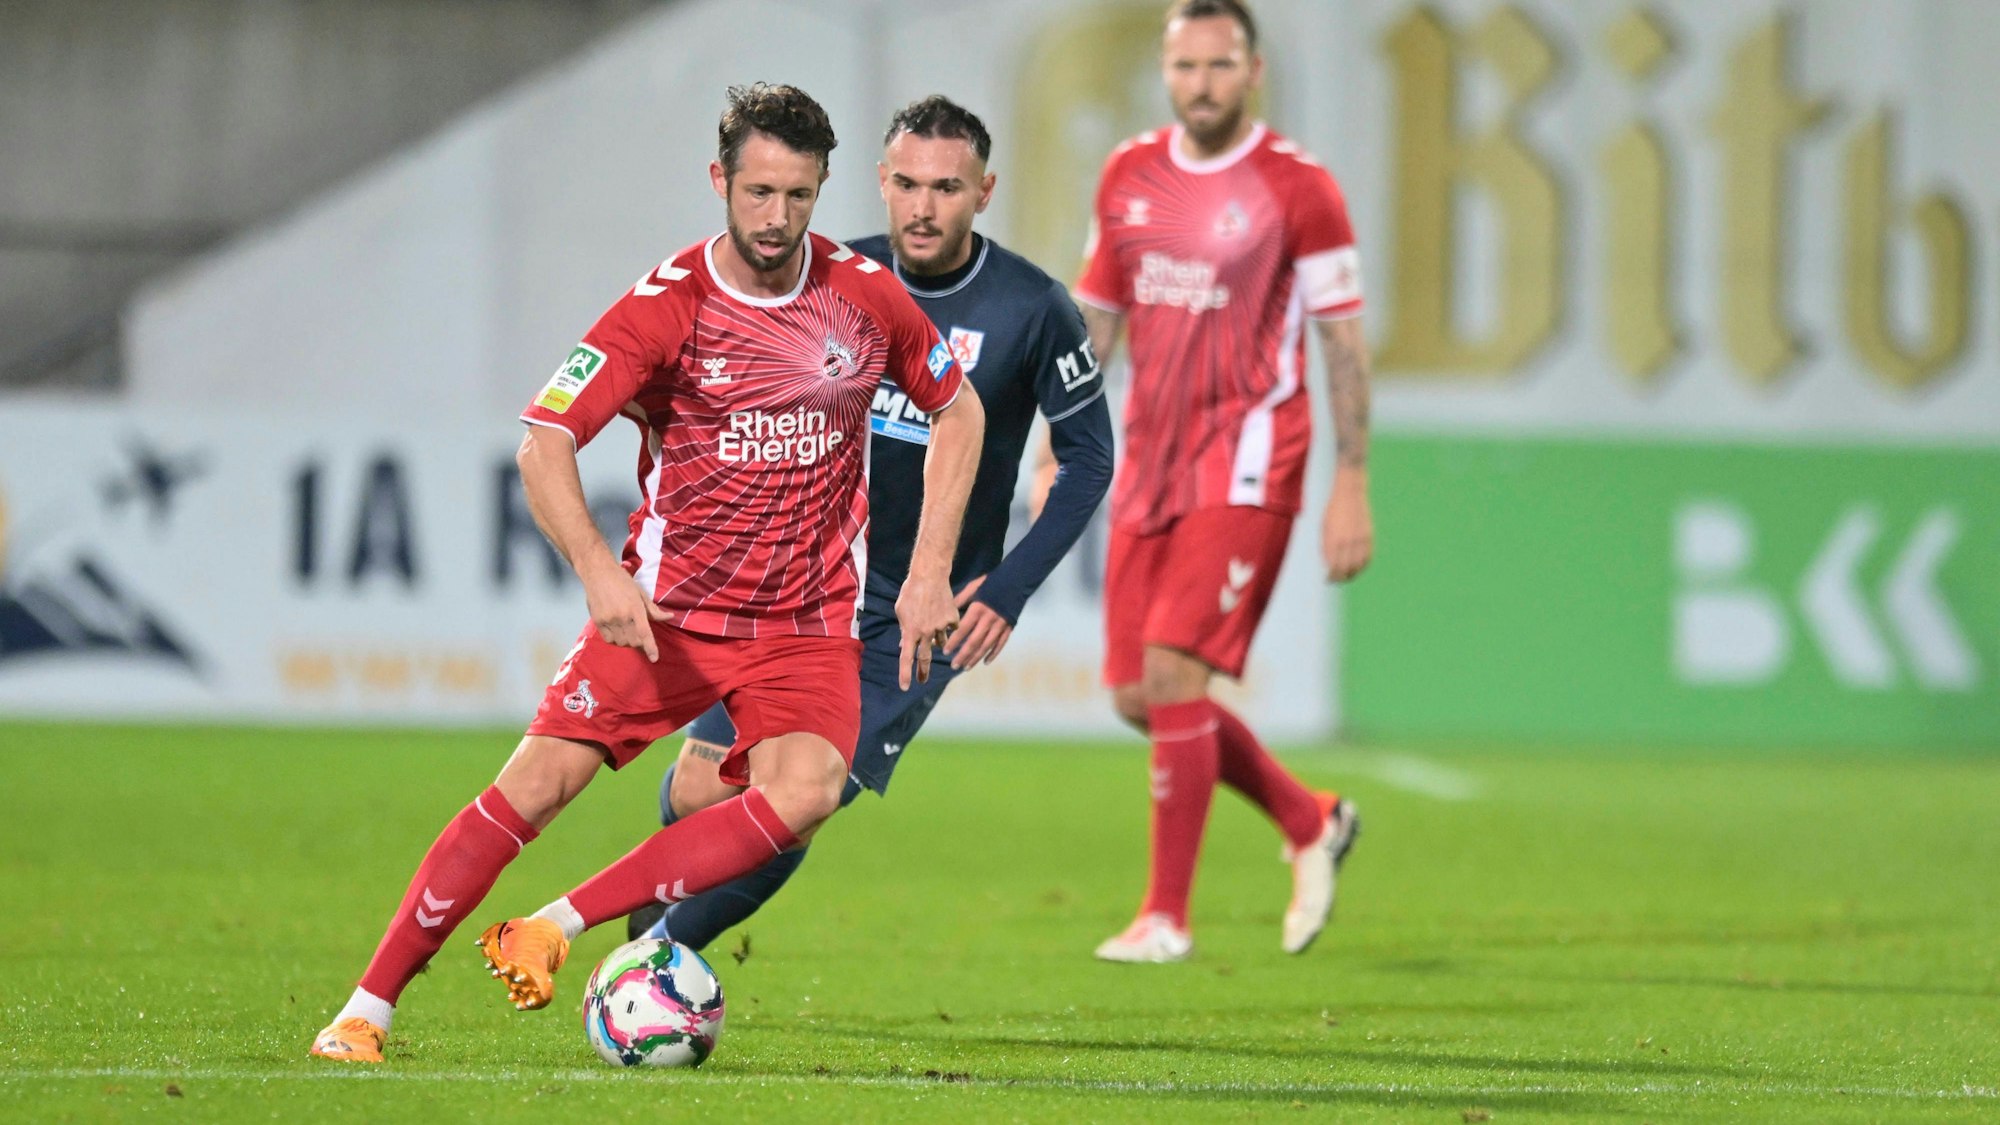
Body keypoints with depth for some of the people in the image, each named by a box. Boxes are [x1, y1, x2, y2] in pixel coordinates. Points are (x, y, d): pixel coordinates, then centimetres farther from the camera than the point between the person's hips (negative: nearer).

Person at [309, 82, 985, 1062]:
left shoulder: (865, 297, -3)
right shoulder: (664, 308, -11)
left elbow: (958, 413, 13)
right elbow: (544, 441, -16)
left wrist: (929, 574, 4)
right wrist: (598, 570, -33)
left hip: (806, 622, 2)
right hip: (667, 608, -1)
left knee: (804, 794, -27)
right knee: (539, 780, -13)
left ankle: (560, 924, -20)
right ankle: (368, 1007, -4)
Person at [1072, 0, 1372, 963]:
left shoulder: (1297, 188, -7)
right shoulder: (1128, 176, 9)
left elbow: (1343, 340, -5)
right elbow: (1096, 316, 18)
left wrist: (1351, 486, -10)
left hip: (1246, 465, -6)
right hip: (1148, 464, 6)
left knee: (1172, 673, -16)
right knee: (1138, 697, 4)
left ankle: (1166, 917, -7)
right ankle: (1311, 822, 26)